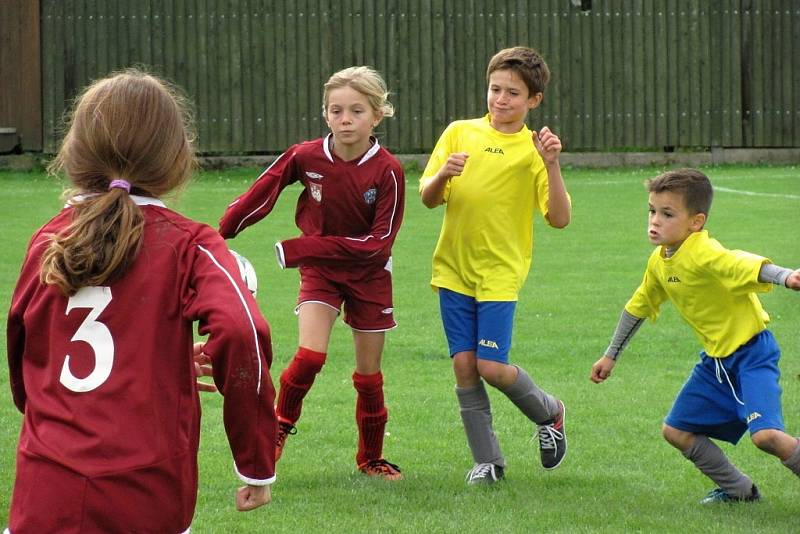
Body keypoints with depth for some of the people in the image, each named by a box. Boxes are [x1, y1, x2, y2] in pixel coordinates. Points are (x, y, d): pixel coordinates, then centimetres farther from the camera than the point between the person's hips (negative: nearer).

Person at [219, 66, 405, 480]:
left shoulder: (387, 171, -21)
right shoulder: (305, 158, -16)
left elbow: (379, 242, -20)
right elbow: (261, 194, -3)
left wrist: (302, 248, -22)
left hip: (368, 274, 0)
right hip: (319, 270, 0)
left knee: (369, 373, 7)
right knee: (310, 355, -18)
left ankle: (371, 458, 25)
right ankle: (280, 427, 7)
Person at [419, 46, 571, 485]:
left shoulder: (533, 149, -3)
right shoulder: (460, 133, 4)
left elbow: (559, 218, -10)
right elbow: (428, 199, 3)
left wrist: (551, 166, -22)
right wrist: (442, 175, -18)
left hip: (500, 272, -3)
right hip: (453, 268, 3)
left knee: (492, 367, -10)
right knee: (464, 365, 0)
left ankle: (548, 413, 20)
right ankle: (487, 461, 11)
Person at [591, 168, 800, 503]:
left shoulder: (704, 254, -25)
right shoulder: (659, 262, 2)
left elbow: (746, 265, -43)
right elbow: (638, 307, 19)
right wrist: (610, 356, 26)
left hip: (751, 352, -9)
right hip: (716, 359, 9)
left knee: (765, 434, -25)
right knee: (676, 431, 10)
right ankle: (738, 489, 24)